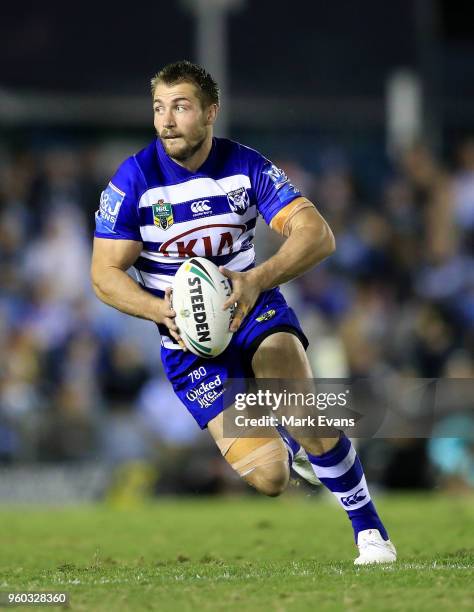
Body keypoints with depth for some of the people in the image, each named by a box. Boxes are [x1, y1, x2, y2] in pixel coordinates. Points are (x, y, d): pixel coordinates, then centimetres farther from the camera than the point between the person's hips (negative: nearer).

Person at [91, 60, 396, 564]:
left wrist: (256, 281, -37)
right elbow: (105, 273, -11)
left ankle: (369, 529, -7)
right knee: (268, 477, -13)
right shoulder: (134, 179, -13)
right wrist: (163, 309, -30)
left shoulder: (247, 167, -10)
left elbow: (318, 235, -19)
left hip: (256, 313, 1)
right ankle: (293, 446, 27)